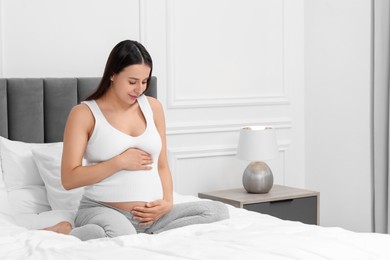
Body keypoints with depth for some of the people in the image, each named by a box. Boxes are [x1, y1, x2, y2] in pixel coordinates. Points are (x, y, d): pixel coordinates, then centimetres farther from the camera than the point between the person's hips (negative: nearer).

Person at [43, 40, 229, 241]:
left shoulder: (153, 107, 12)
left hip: (151, 215, 6)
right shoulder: (84, 113, -2)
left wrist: (168, 202, -4)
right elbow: (69, 179, -7)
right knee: (121, 235, -41)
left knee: (218, 211, -14)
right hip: (103, 211, -5)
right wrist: (120, 162, -13)